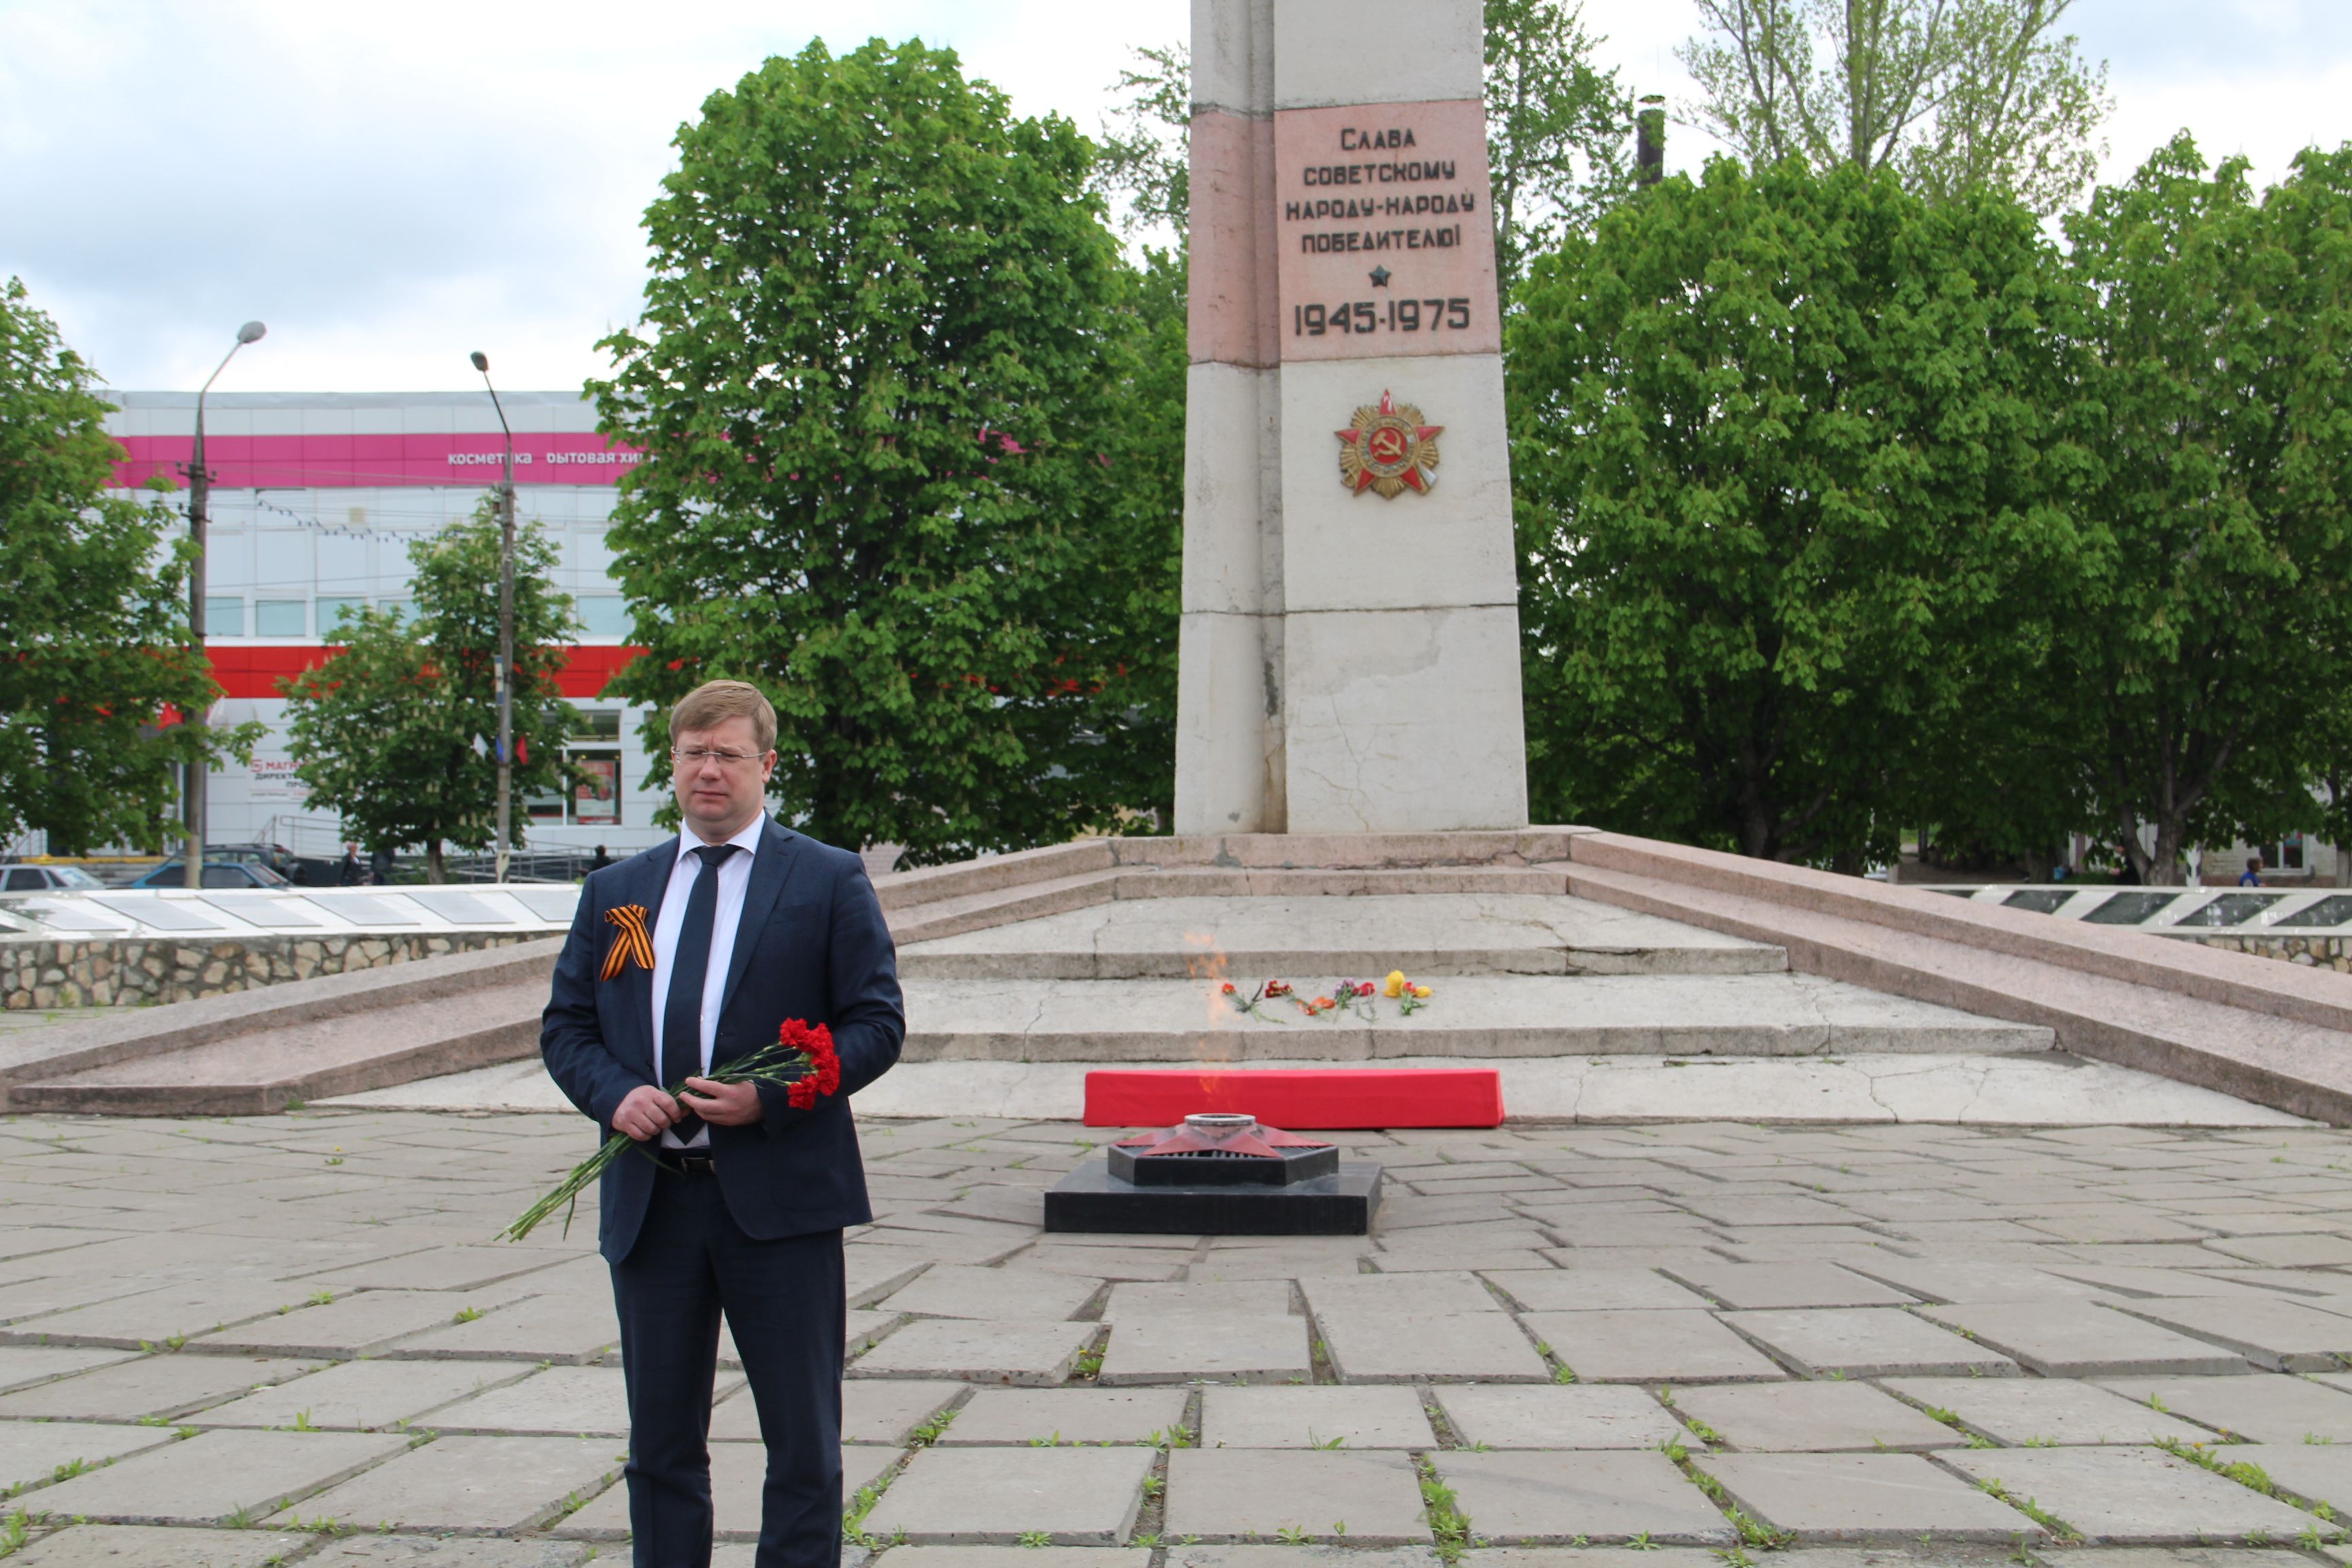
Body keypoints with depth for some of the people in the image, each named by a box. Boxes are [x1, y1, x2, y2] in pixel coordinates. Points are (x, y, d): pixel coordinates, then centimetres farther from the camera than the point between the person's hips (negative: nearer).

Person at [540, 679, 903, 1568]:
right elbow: (565, 1026, 13)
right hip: (650, 1201, 4)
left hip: (778, 1198, -3)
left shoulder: (830, 882, 1)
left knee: (803, 1444, 4)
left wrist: (768, 1098, -16)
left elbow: (877, 1023, -3)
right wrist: (615, 1094, -8)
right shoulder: (615, 893, 13)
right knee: (660, 1444, 13)